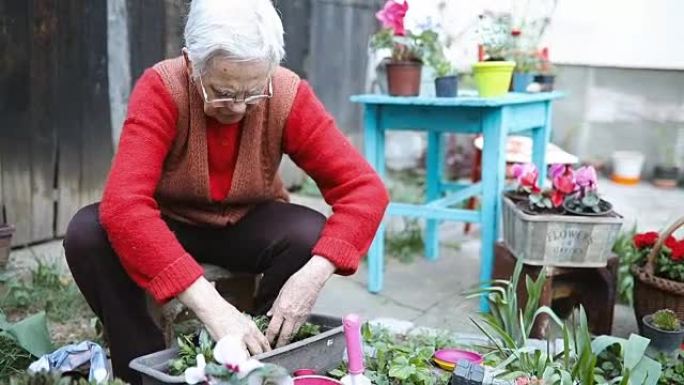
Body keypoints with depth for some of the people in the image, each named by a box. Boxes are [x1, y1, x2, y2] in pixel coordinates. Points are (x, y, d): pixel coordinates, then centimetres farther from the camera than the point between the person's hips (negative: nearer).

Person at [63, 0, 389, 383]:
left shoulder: (290, 96, -23)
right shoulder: (161, 89, -27)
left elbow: (365, 188, -25)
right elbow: (124, 204, -39)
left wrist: (314, 274, -42)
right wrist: (210, 304, -48)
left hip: (248, 225, 1)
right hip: (169, 225, 0)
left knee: (312, 234, -29)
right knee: (88, 233, -29)